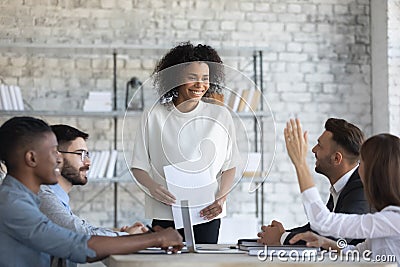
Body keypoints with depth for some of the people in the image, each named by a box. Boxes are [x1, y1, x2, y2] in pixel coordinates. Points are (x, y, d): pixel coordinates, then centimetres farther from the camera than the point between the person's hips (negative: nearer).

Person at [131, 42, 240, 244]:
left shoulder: (220, 116, 6)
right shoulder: (155, 117, 3)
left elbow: (230, 166, 9)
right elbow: (139, 166, 4)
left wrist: (221, 198, -7)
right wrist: (151, 186, -16)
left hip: (207, 214, 1)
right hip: (165, 215, -1)